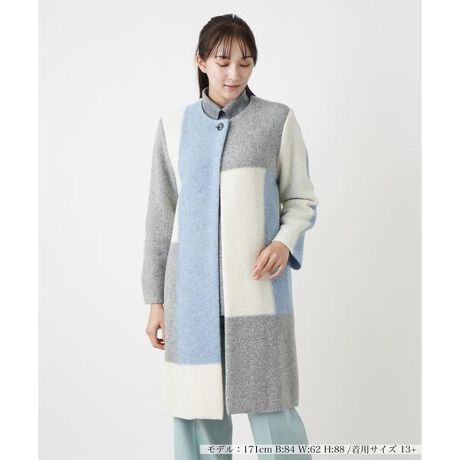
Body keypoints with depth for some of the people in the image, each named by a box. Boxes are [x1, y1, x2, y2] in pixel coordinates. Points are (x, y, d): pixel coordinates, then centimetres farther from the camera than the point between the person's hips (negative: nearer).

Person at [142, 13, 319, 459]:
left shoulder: (278, 120, 2)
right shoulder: (174, 125, 8)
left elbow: (301, 199, 7)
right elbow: (162, 214, 9)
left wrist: (285, 243, -14)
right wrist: (155, 298, 8)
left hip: (257, 287, -2)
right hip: (192, 288, 2)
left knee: (271, 409, -2)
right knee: (196, 409, 5)